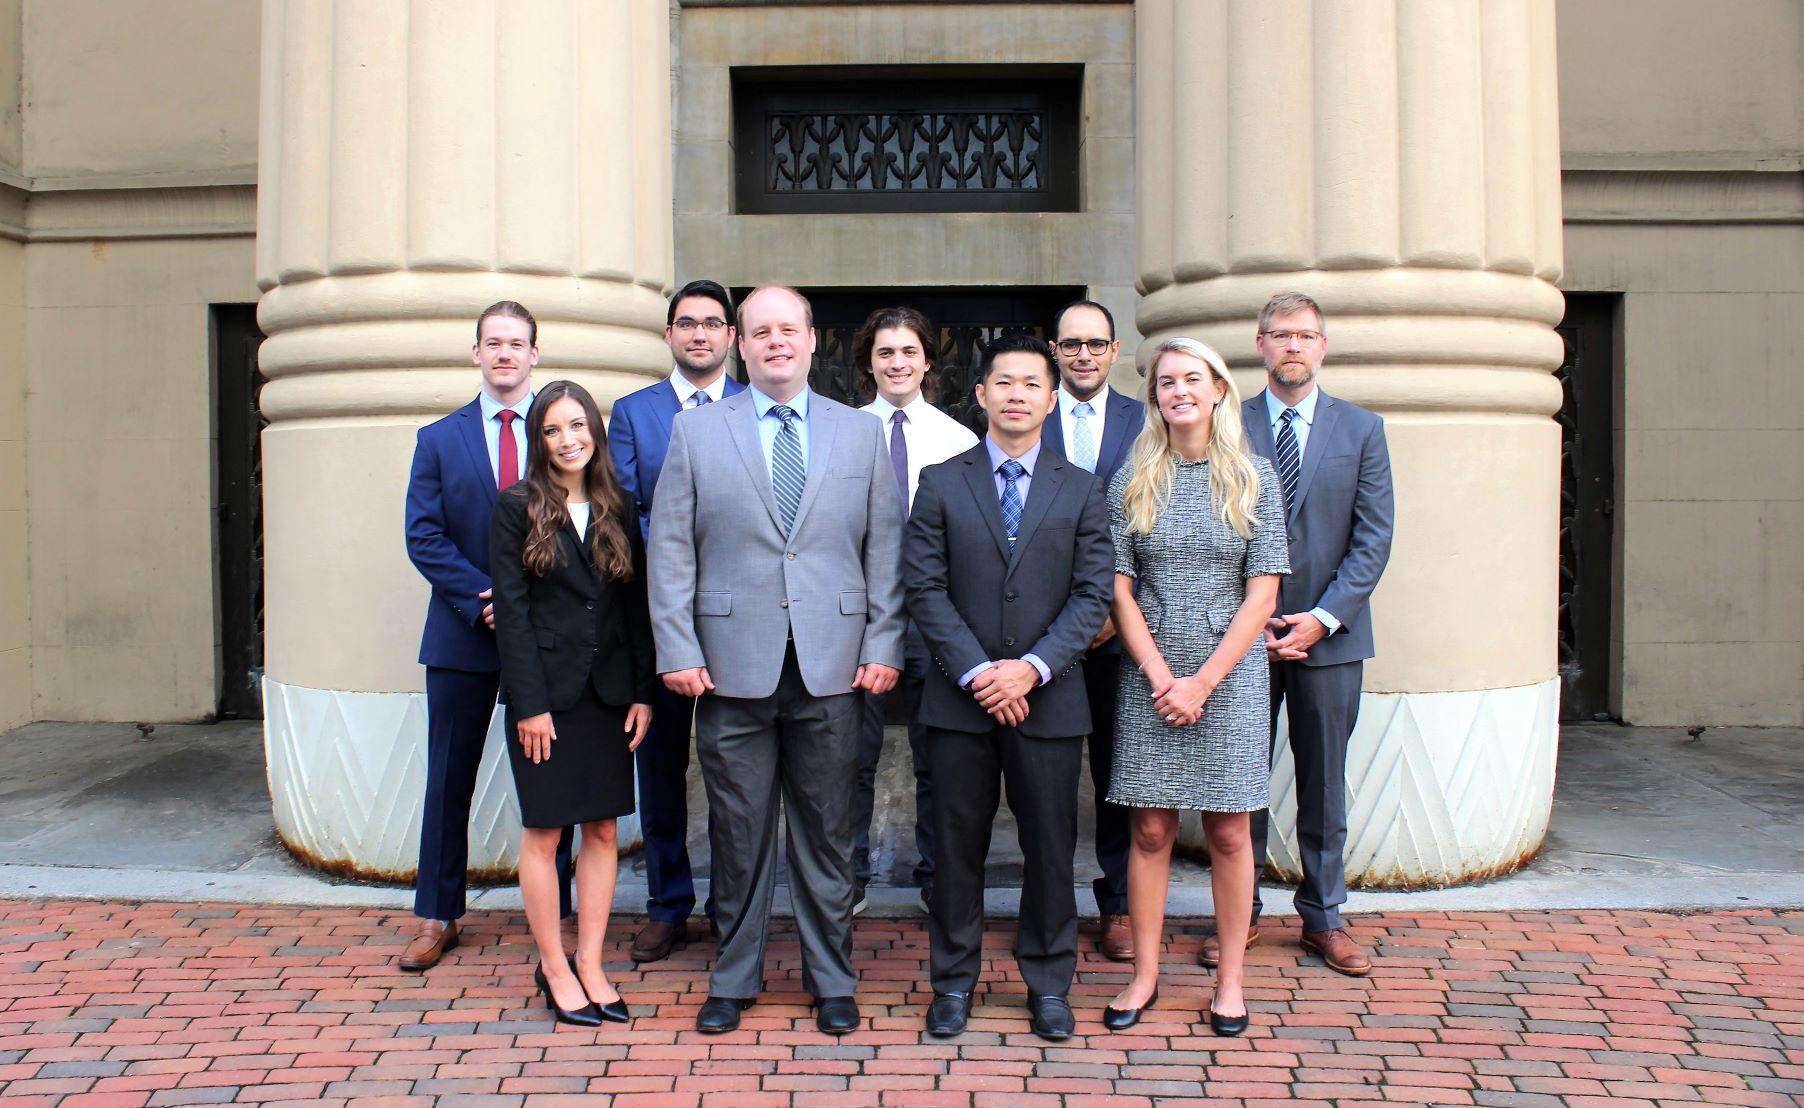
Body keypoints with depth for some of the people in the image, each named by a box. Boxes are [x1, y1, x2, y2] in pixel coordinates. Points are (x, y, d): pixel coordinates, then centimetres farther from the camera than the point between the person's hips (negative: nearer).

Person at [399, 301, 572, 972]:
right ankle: (437, 918, 20)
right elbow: (424, 537, -1)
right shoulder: (439, 439, 7)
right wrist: (483, 597, -14)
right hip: (464, 633, 1)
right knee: (449, 781, 8)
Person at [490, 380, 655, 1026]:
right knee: (544, 832, 3)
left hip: (608, 692, 4)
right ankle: (553, 968, 15)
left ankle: (591, 965, 18)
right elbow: (511, 610, -7)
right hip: (547, 692, -4)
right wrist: (529, 704, -12)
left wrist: (643, 692, 2)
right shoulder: (517, 508, -2)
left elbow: (636, 604, 8)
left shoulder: (618, 510, 9)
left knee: (603, 830, 7)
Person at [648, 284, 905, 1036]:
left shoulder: (861, 433, 9)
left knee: (826, 833, 9)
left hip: (831, 666, 1)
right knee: (738, 834, 8)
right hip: (732, 665, 0)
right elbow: (671, 550, 2)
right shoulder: (696, 432, 6)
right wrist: (677, 651, -5)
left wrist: (884, 646, -1)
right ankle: (735, 979, 25)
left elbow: (885, 548, 6)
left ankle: (831, 980, 24)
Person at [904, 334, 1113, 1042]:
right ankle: (954, 980, 23)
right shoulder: (941, 484, 5)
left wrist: (1034, 666, -13)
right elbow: (926, 590, -2)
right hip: (959, 698, 0)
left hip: (1049, 698, 1)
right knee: (958, 844, 8)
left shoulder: (1081, 490, 6)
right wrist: (978, 672, -12)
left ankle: (1048, 983, 24)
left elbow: (1093, 595, -1)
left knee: (1051, 846, 8)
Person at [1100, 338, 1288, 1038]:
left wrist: (1202, 682, -10)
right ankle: (1145, 975, 16)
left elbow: (1262, 594, -3)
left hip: (1230, 677, 0)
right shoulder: (1133, 481, 3)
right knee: (1151, 830, 4)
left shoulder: (1254, 479, 1)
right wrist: (1161, 678, -10)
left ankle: (1230, 979, 18)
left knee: (1228, 832, 5)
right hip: (1150, 678, 1)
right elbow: (1119, 590, 1)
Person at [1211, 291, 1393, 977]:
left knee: (1324, 784, 9)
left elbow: (1373, 537, 0)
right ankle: (1240, 914, 19)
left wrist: (1325, 616, -10)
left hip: (1329, 636, 1)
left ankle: (1323, 918, 21)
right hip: (1243, 632, -1)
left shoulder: (1361, 429, 5)